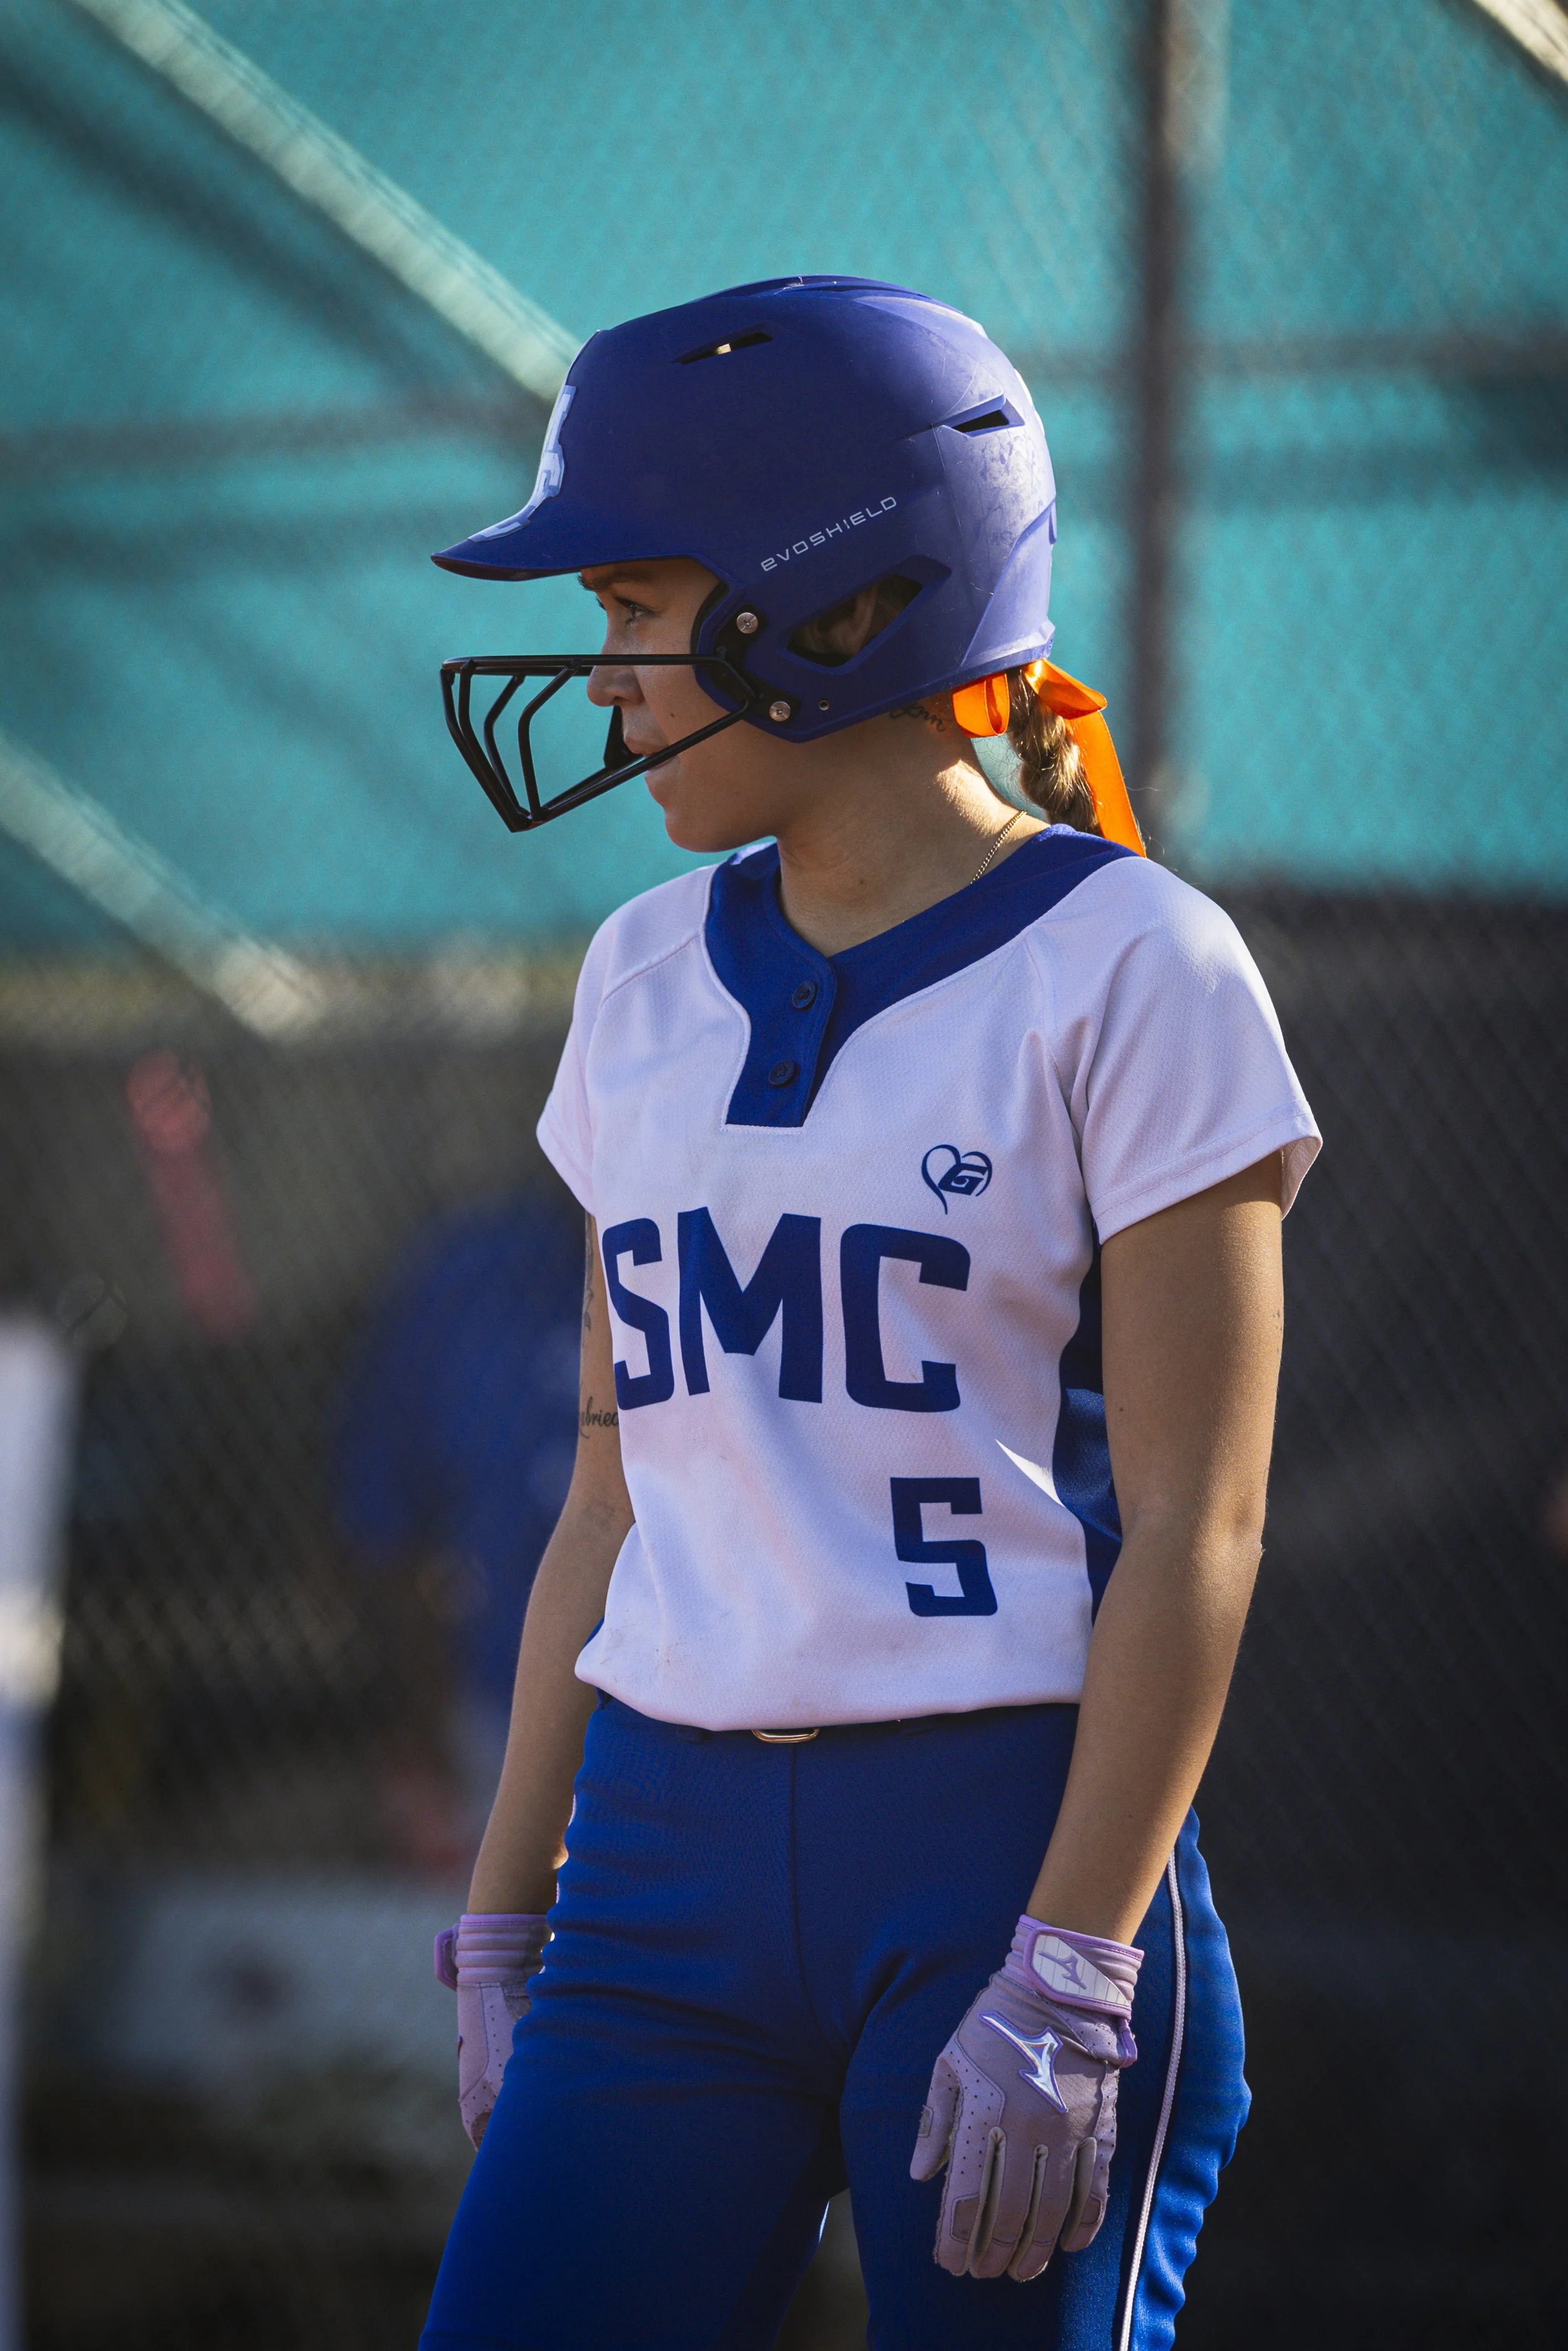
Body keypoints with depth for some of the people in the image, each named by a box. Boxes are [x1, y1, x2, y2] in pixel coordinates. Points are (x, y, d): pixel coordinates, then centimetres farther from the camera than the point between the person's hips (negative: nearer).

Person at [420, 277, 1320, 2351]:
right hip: (665, 1860, 6)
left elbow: (1193, 1524, -10)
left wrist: (1060, 1986, -15)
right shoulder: (651, 977, 13)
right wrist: (506, 1921, 13)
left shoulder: (1124, 969, -6)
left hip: (1015, 1843, -5)